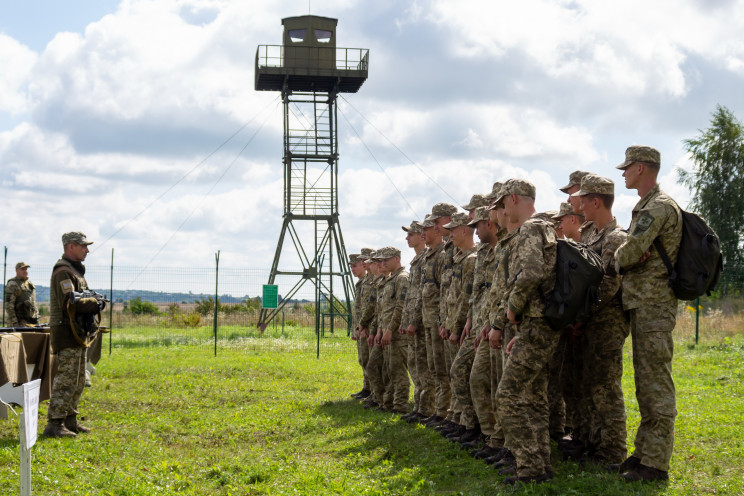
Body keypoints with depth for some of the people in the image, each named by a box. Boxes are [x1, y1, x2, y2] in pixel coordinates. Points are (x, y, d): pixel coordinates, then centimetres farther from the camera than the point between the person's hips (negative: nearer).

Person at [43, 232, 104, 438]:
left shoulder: (76, 270, 19)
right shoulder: (63, 271, -14)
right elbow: (69, 302, -23)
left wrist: (91, 313, 4)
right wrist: (95, 304, -15)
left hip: (77, 333, 11)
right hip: (66, 331, -11)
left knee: (78, 380, 14)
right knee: (67, 379, -13)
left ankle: (70, 421, 21)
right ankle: (54, 424, -13)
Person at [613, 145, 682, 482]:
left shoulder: (659, 207, -14)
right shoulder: (646, 208, 18)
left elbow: (628, 253, -21)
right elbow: (633, 254, 18)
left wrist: (618, 260, 1)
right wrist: (626, 259, -4)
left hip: (653, 306, -10)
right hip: (640, 304, 10)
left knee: (656, 383, -8)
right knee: (645, 383, 14)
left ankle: (656, 464, -5)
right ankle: (644, 452, 22)